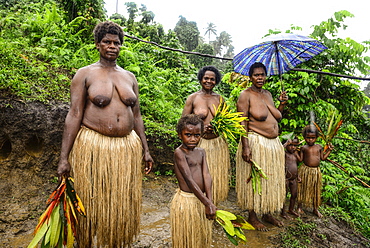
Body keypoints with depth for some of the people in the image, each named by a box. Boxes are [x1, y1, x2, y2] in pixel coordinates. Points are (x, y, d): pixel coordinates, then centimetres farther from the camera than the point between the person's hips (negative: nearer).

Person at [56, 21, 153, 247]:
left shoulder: (129, 77, 12)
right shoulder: (85, 74, 0)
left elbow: (137, 115, 12)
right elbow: (74, 115, -6)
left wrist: (145, 150, 9)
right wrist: (64, 157, -11)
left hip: (127, 146, 4)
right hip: (93, 146, -3)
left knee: (123, 201, 13)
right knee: (93, 202, 8)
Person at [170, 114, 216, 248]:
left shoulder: (201, 152, 5)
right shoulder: (179, 152, -15)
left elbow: (206, 175, -4)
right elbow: (189, 180, -20)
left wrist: (209, 202, -15)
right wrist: (207, 203, -22)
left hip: (201, 198, 6)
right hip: (186, 200, -6)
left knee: (201, 236, 21)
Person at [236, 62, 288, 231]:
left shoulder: (268, 94, 14)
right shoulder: (246, 95, -8)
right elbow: (242, 123, -16)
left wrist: (282, 104, 6)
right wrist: (245, 147, -23)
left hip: (273, 144, 8)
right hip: (255, 142, -8)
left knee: (272, 179, 14)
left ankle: (267, 213, 31)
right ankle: (252, 216, 18)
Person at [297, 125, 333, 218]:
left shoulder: (319, 147, 6)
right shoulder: (304, 148, -3)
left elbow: (323, 158, 14)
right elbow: (300, 159, -4)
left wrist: (329, 150, 9)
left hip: (316, 171, 3)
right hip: (305, 170, -3)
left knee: (316, 190, 11)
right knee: (303, 189, 6)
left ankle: (315, 209, 26)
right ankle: (300, 206, 23)